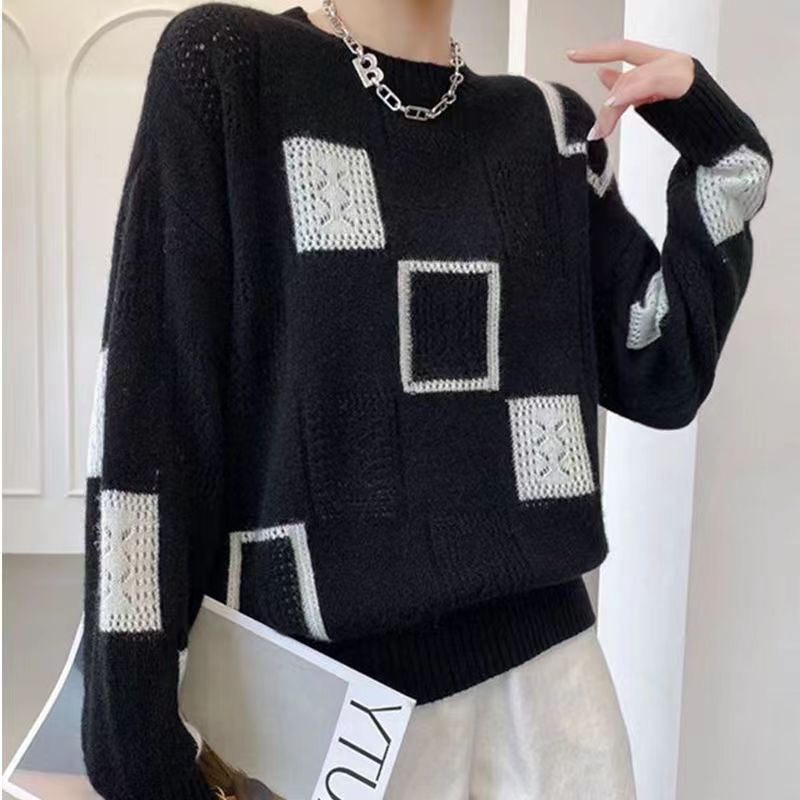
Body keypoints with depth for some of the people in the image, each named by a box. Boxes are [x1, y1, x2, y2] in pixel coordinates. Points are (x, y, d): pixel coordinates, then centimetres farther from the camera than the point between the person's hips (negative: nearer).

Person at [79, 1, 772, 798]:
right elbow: (145, 403, -11)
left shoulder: (550, 126, 7)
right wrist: (137, 730, -13)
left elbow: (662, 374, 7)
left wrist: (717, 142, -2)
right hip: (319, 679, -3)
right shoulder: (221, 65, -6)